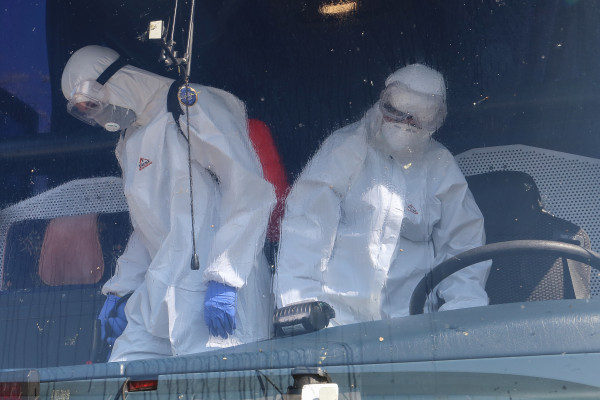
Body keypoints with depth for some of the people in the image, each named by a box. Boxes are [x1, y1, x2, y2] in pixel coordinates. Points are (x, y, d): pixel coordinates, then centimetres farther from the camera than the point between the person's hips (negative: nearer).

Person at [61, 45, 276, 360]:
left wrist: (222, 279, -19)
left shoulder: (193, 106, -5)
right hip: (160, 293, 8)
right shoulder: (130, 144, 22)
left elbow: (250, 191, -15)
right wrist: (118, 289, 20)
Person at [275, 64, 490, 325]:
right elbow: (306, 224, -5)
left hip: (408, 315, 3)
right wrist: (300, 300, -15)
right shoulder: (344, 147, 4)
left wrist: (463, 304, -3)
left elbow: (462, 242, 15)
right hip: (335, 312, -3)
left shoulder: (440, 167, 13)